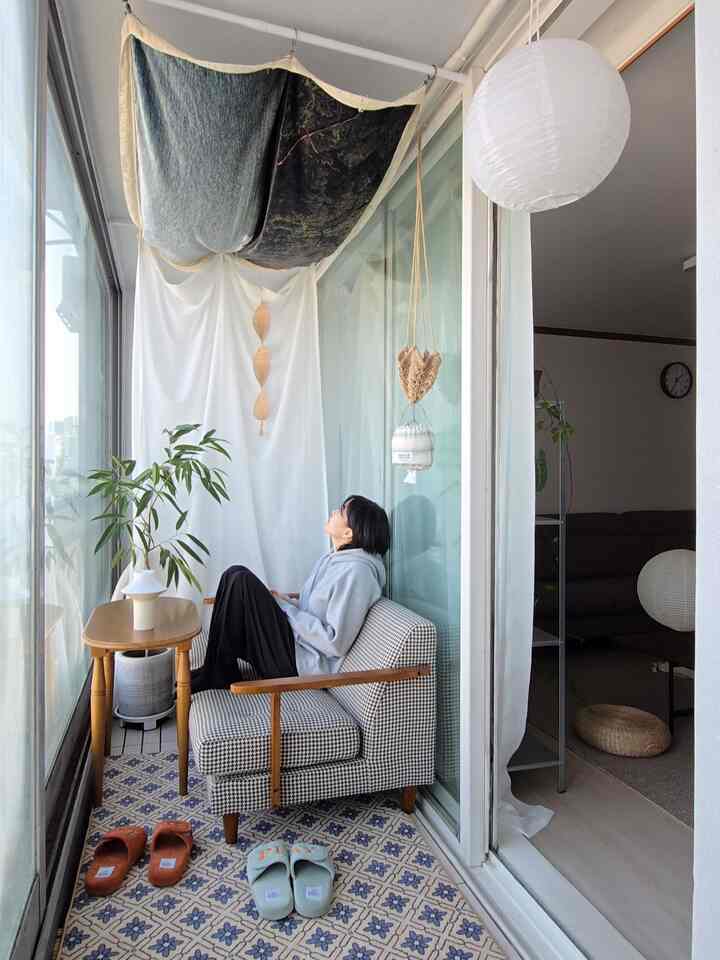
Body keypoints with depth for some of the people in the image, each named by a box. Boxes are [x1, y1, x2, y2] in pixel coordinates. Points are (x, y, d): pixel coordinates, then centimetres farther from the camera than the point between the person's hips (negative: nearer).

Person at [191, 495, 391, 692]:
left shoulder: (357, 571, -20)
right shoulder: (333, 558, 9)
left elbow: (336, 643, -22)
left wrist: (287, 607, -15)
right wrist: (295, 599, 2)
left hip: (303, 665, -9)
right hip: (297, 643, 9)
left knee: (241, 580, -18)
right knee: (235, 575, -2)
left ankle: (219, 676, -6)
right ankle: (216, 669, -1)